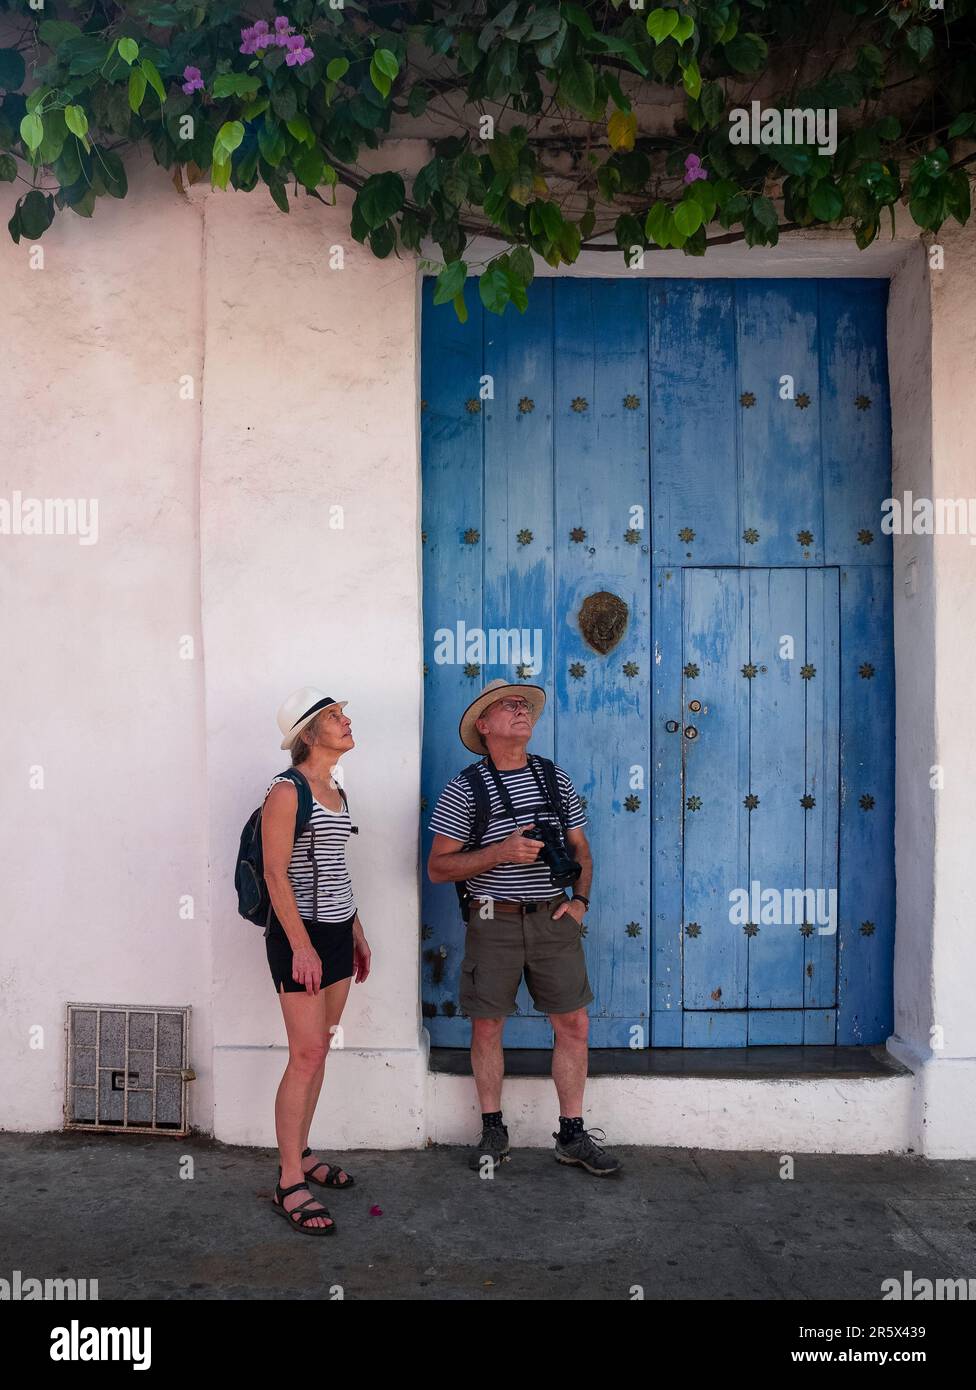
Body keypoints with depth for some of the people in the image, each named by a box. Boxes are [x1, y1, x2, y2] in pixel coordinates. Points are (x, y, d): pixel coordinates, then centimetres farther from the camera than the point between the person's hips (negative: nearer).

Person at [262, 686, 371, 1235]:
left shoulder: (335, 788, 12)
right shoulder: (287, 790, -13)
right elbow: (276, 873, -17)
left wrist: (357, 932, 19)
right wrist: (300, 945, -20)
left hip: (337, 931, 8)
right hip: (301, 934, -8)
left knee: (320, 1050, 14)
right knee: (307, 1056, -7)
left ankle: (301, 1153, 27)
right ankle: (290, 1184, 2)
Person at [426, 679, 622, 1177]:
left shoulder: (555, 777, 7)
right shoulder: (465, 787, -5)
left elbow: (580, 848, 16)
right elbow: (437, 867, -8)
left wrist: (581, 899, 1)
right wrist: (502, 852, -18)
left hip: (553, 919, 3)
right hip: (494, 922, -3)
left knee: (574, 1025, 5)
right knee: (487, 1026, 6)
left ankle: (572, 1135, 19)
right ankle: (493, 1130, 25)